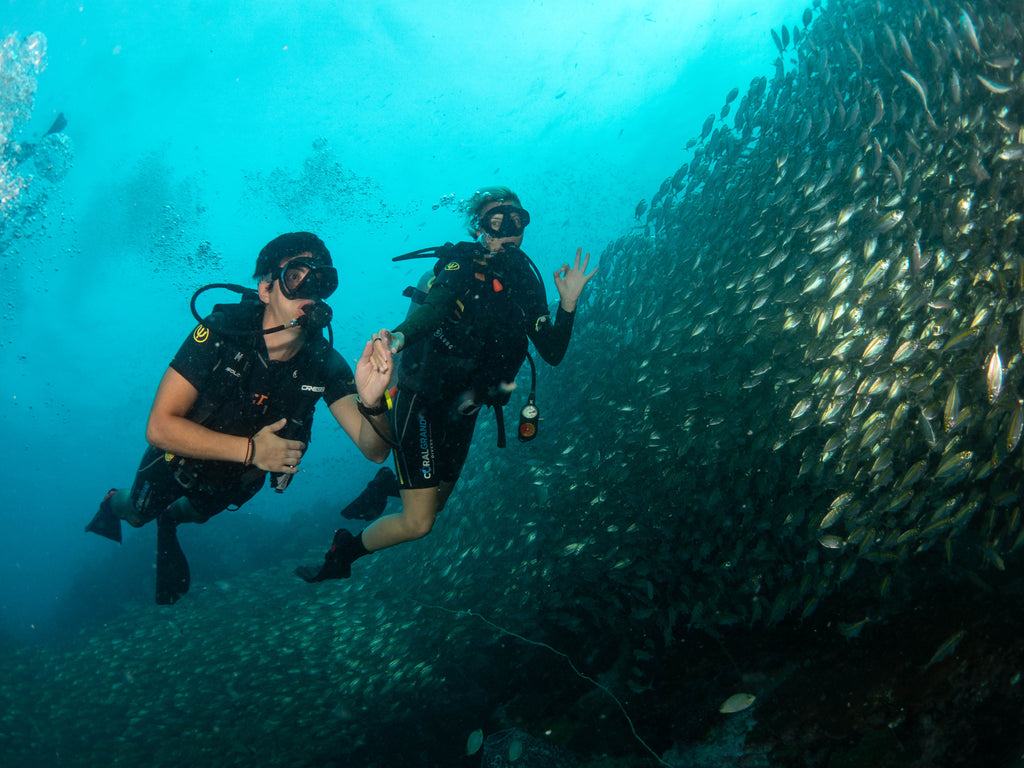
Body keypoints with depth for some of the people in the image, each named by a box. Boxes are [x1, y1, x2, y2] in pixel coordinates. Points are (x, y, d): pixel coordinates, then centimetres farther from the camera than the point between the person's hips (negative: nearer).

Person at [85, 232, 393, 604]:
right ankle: (115, 502, 62)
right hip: (178, 460, -2)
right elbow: (159, 426, -36)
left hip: (238, 481, 3)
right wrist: (251, 449, -43)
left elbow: (375, 450, -35)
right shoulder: (221, 332, -36)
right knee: (138, 514, 29)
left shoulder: (323, 363, -29)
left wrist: (371, 402, -57)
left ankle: (170, 519, 68)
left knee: (196, 513, 34)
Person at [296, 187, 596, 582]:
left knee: (435, 501, 24)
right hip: (421, 401, -7)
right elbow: (433, 308, -33)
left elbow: (553, 353, 2)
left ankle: (388, 484, 55)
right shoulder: (463, 264, -12)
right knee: (418, 523, -8)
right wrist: (397, 337, -54)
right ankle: (344, 551, 16)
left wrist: (568, 303, -13)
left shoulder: (527, 283, 5)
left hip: (460, 410, 7)